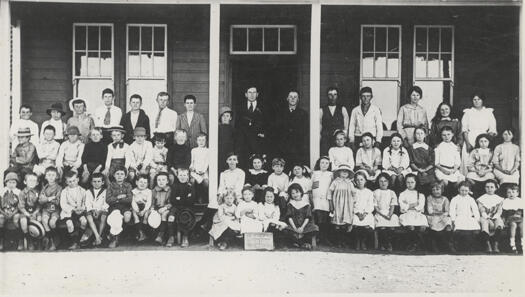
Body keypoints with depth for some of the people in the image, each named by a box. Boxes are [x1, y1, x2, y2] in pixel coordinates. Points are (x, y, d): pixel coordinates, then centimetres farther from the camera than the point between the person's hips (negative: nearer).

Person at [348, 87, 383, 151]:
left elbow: (379, 126, 5)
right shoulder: (355, 110, 11)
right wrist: (351, 141, 4)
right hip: (358, 139, 1)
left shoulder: (376, 110, 6)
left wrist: (378, 141, -3)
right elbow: (351, 126, 12)